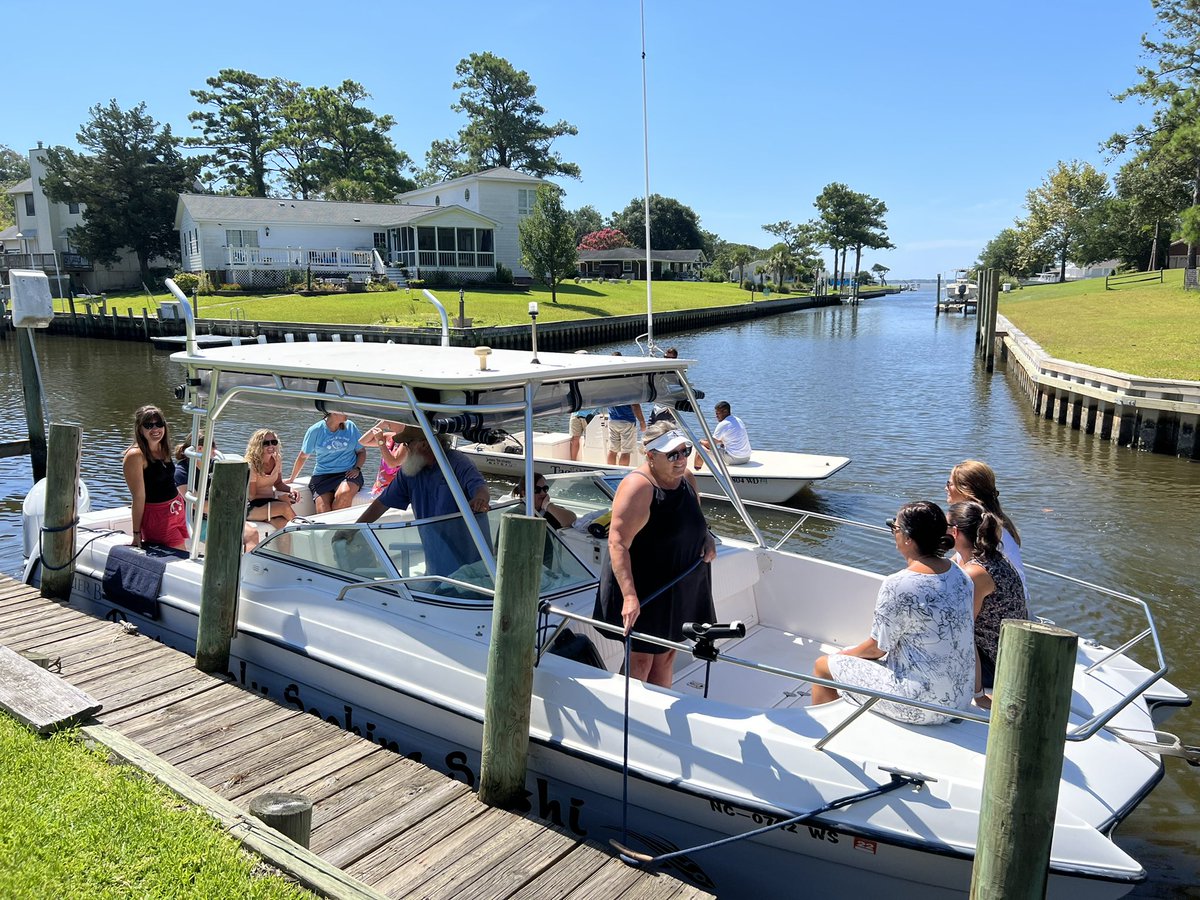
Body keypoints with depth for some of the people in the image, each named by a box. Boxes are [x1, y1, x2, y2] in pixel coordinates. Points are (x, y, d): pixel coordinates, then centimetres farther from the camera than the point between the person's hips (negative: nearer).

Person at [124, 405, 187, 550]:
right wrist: (137, 534, -14)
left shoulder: (163, 449, 10)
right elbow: (139, 497, -16)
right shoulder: (136, 456, -14)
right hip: (156, 515, -8)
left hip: (177, 510, 8)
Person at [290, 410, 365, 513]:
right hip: (323, 475, 0)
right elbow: (303, 456, 14)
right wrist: (292, 478, 22)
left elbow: (361, 451, 16)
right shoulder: (316, 430, 2)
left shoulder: (350, 426, 6)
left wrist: (357, 468, -2)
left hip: (348, 473, 0)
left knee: (344, 494, -34)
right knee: (323, 513, -25)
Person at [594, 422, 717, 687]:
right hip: (644, 592, -8)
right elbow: (617, 543, -30)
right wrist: (629, 596, -38)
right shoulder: (638, 487, -24)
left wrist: (707, 538, 1)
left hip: (681, 587, 8)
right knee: (641, 660, 1)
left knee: (666, 656, 19)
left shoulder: (686, 478, 2)